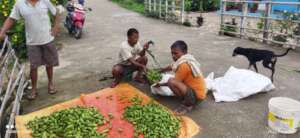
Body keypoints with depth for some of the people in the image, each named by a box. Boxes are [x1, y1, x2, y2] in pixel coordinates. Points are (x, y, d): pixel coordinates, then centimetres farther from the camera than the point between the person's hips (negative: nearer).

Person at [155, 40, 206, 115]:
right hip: (199, 91, 10)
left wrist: (160, 84, -2)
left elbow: (175, 82, -14)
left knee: (171, 81, -27)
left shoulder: (184, 65, -22)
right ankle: (191, 101, 13)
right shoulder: (187, 60, 5)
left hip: (197, 95, -10)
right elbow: (171, 67, 20)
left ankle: (188, 104, -9)